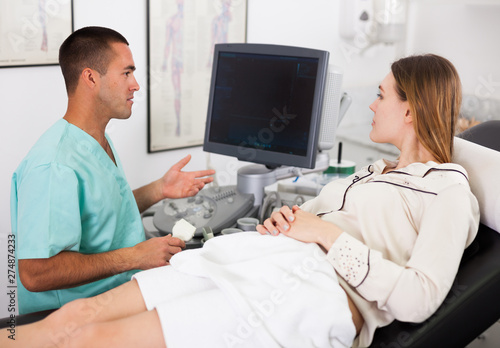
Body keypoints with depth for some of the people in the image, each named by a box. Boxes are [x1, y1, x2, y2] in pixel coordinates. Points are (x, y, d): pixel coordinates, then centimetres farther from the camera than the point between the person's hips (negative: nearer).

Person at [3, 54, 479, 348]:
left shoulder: (449, 191, 4)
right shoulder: (374, 171, 29)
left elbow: (418, 299, -11)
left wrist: (327, 232, -10)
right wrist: (282, 220, 5)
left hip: (315, 290, -8)